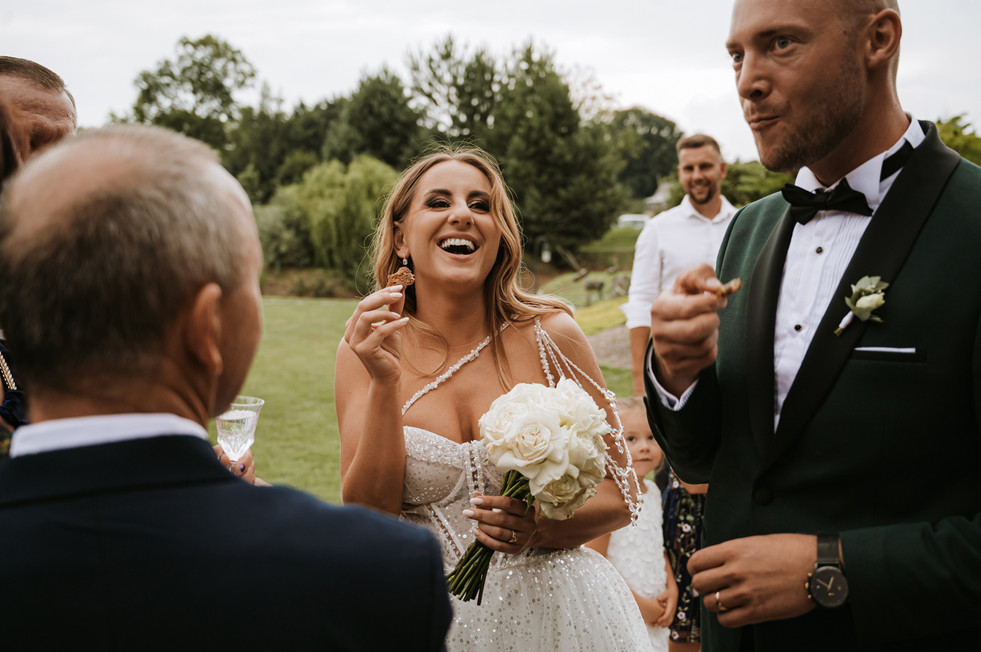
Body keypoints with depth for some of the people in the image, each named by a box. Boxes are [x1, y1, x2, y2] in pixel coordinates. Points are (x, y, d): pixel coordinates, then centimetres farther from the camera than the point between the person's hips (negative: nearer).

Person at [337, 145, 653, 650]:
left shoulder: (550, 336, -9)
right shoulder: (365, 348, -7)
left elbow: (620, 494, -2)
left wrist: (541, 527, -20)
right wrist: (384, 383, -23)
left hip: (552, 609, 0)